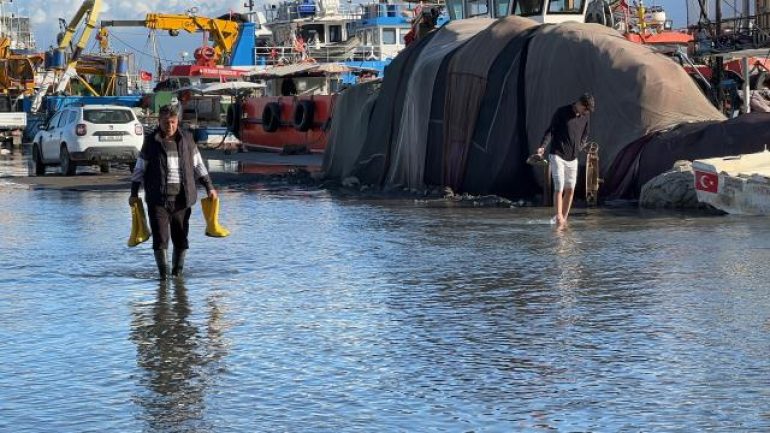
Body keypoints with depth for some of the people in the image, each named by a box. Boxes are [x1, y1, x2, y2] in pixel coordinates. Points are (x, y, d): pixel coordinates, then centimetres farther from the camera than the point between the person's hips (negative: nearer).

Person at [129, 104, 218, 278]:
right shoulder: (151, 141, 3)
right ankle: (163, 273, -4)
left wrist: (209, 187, 10)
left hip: (181, 197, 2)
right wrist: (134, 193, 7)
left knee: (181, 238, 6)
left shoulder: (186, 139, 8)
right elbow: (140, 168, 9)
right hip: (158, 198, -2)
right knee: (160, 238, -8)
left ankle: (177, 272, 17)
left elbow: (198, 165, 14)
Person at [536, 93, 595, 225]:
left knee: (570, 189, 6)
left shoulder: (586, 116, 5)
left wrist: (579, 147, 3)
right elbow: (550, 130, -9)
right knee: (559, 188, -13)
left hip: (572, 158, 5)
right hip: (557, 155, -5)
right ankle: (558, 216, -13)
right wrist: (543, 146, -22)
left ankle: (564, 218, 16)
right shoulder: (561, 112, -10)